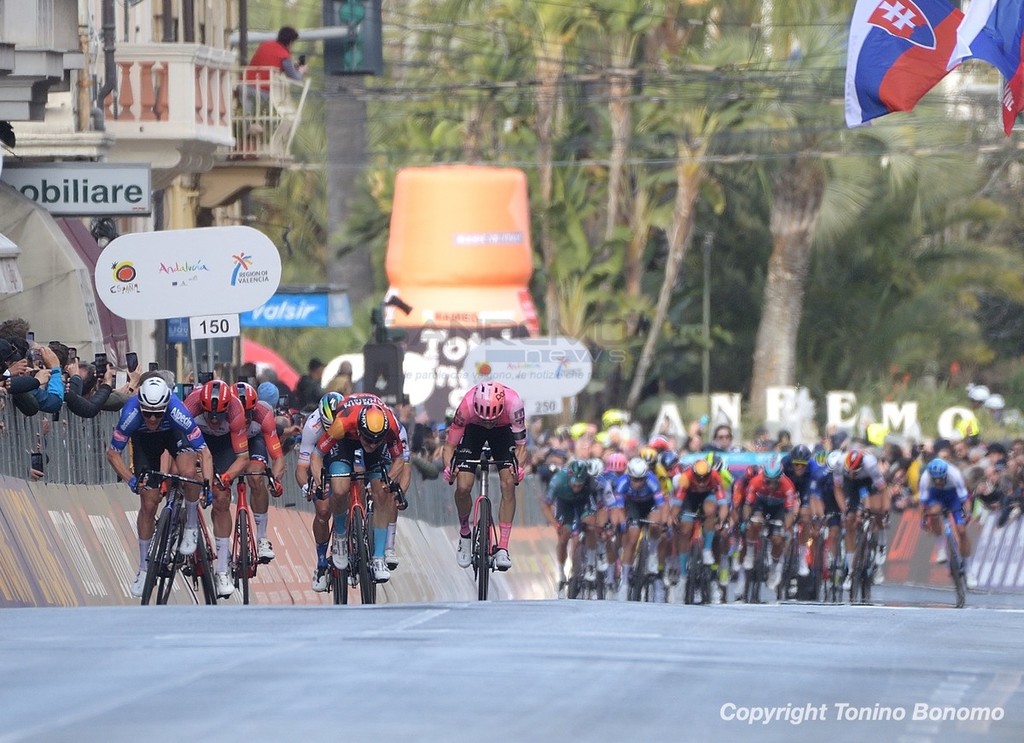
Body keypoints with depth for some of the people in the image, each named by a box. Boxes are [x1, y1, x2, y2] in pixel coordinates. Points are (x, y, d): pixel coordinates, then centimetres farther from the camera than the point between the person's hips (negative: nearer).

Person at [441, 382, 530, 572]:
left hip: (503, 429, 0)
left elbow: (521, 445, -27)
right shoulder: (467, 407, -37)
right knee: (463, 487, -15)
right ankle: (465, 534, 13)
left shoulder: (513, 403, -38)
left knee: (508, 484, -17)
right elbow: (450, 444, -26)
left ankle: (502, 549, -11)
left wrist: (520, 466, -46)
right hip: (473, 429, 0)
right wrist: (448, 467, -46)